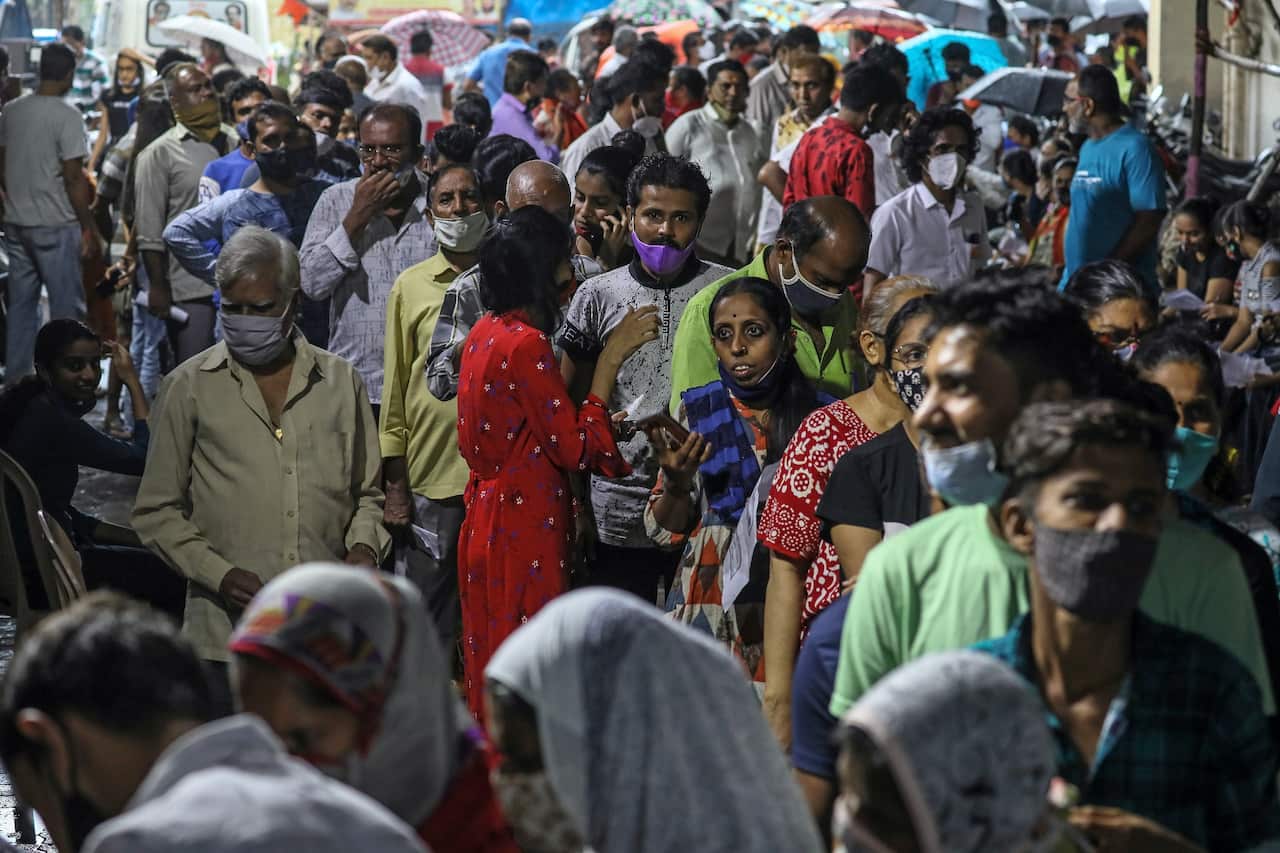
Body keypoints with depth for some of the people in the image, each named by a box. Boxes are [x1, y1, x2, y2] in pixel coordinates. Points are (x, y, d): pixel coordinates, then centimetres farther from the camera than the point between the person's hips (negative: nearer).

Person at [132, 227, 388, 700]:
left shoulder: (340, 381, 12)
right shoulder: (189, 388, 5)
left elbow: (367, 493, 21)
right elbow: (156, 511, 6)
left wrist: (363, 546, -1)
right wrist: (220, 575, -8)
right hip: (228, 626, -2)